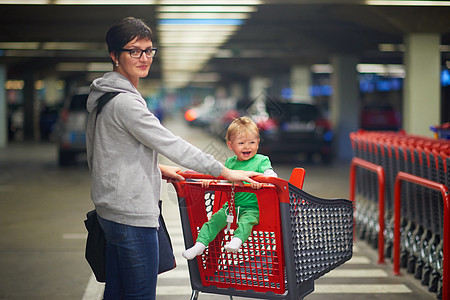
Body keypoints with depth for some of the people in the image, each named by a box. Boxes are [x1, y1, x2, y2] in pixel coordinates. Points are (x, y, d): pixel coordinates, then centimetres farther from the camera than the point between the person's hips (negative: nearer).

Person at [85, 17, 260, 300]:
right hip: (132, 213, -10)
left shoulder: (103, 96, 13)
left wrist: (156, 168, 18)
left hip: (111, 210, 10)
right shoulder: (125, 102, -19)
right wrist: (224, 172, -13)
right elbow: (170, 144, -18)